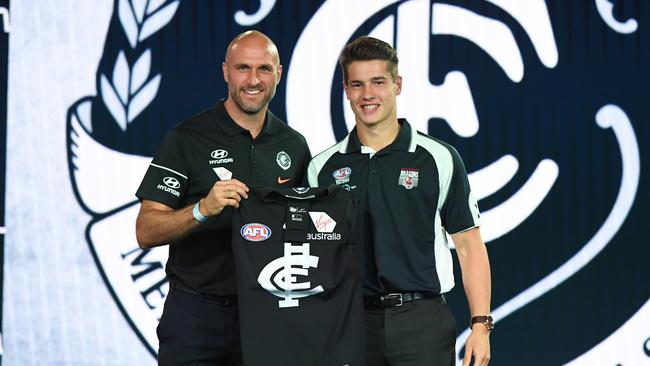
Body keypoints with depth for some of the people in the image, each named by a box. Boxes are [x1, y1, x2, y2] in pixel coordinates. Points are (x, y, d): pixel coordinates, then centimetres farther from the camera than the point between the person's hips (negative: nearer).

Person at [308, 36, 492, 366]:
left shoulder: (438, 159, 2)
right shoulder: (323, 168, 8)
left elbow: (469, 247, 2)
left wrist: (480, 325, -5)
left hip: (422, 322, -2)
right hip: (351, 323, 2)